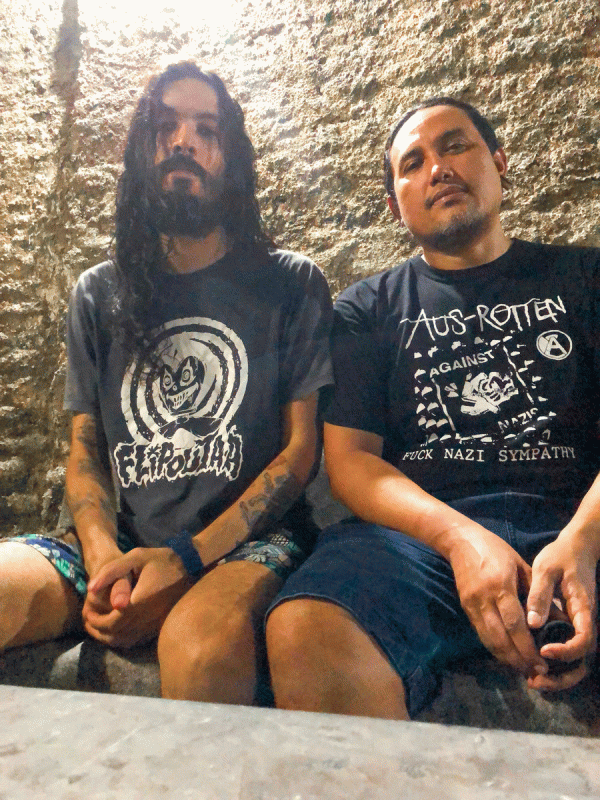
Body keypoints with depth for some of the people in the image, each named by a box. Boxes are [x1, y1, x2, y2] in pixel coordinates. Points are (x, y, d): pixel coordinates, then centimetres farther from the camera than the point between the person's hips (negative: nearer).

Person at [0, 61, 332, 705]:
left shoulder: (290, 284, 5)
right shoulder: (98, 295, 15)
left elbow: (300, 447, -2)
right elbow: (85, 451, 11)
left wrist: (190, 556, -14)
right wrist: (103, 557, -9)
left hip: (246, 539, -2)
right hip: (118, 542, 4)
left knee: (200, 639, -35)